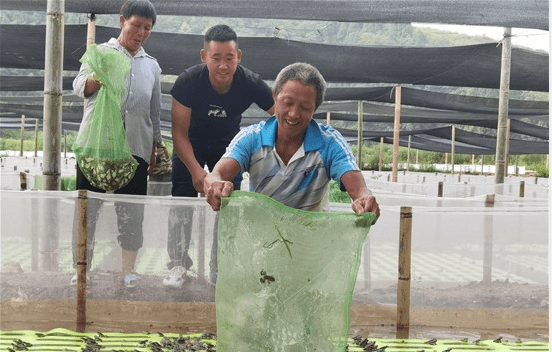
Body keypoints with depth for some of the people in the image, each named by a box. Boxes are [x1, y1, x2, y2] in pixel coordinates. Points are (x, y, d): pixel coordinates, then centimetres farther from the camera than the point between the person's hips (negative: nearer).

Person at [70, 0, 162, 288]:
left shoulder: (152, 66, 18)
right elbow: (79, 86, -5)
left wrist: (154, 148, 14)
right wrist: (99, 76, -26)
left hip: (135, 149, 3)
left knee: (132, 213, 3)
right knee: (87, 209, 0)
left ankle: (128, 271, 14)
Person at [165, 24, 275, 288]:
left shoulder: (251, 84, -30)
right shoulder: (188, 82, -31)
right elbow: (179, 133, -24)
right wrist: (196, 170, -37)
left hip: (228, 147, 1)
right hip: (190, 146, -1)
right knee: (182, 201, -6)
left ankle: (221, 272, 12)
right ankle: (178, 264, 12)